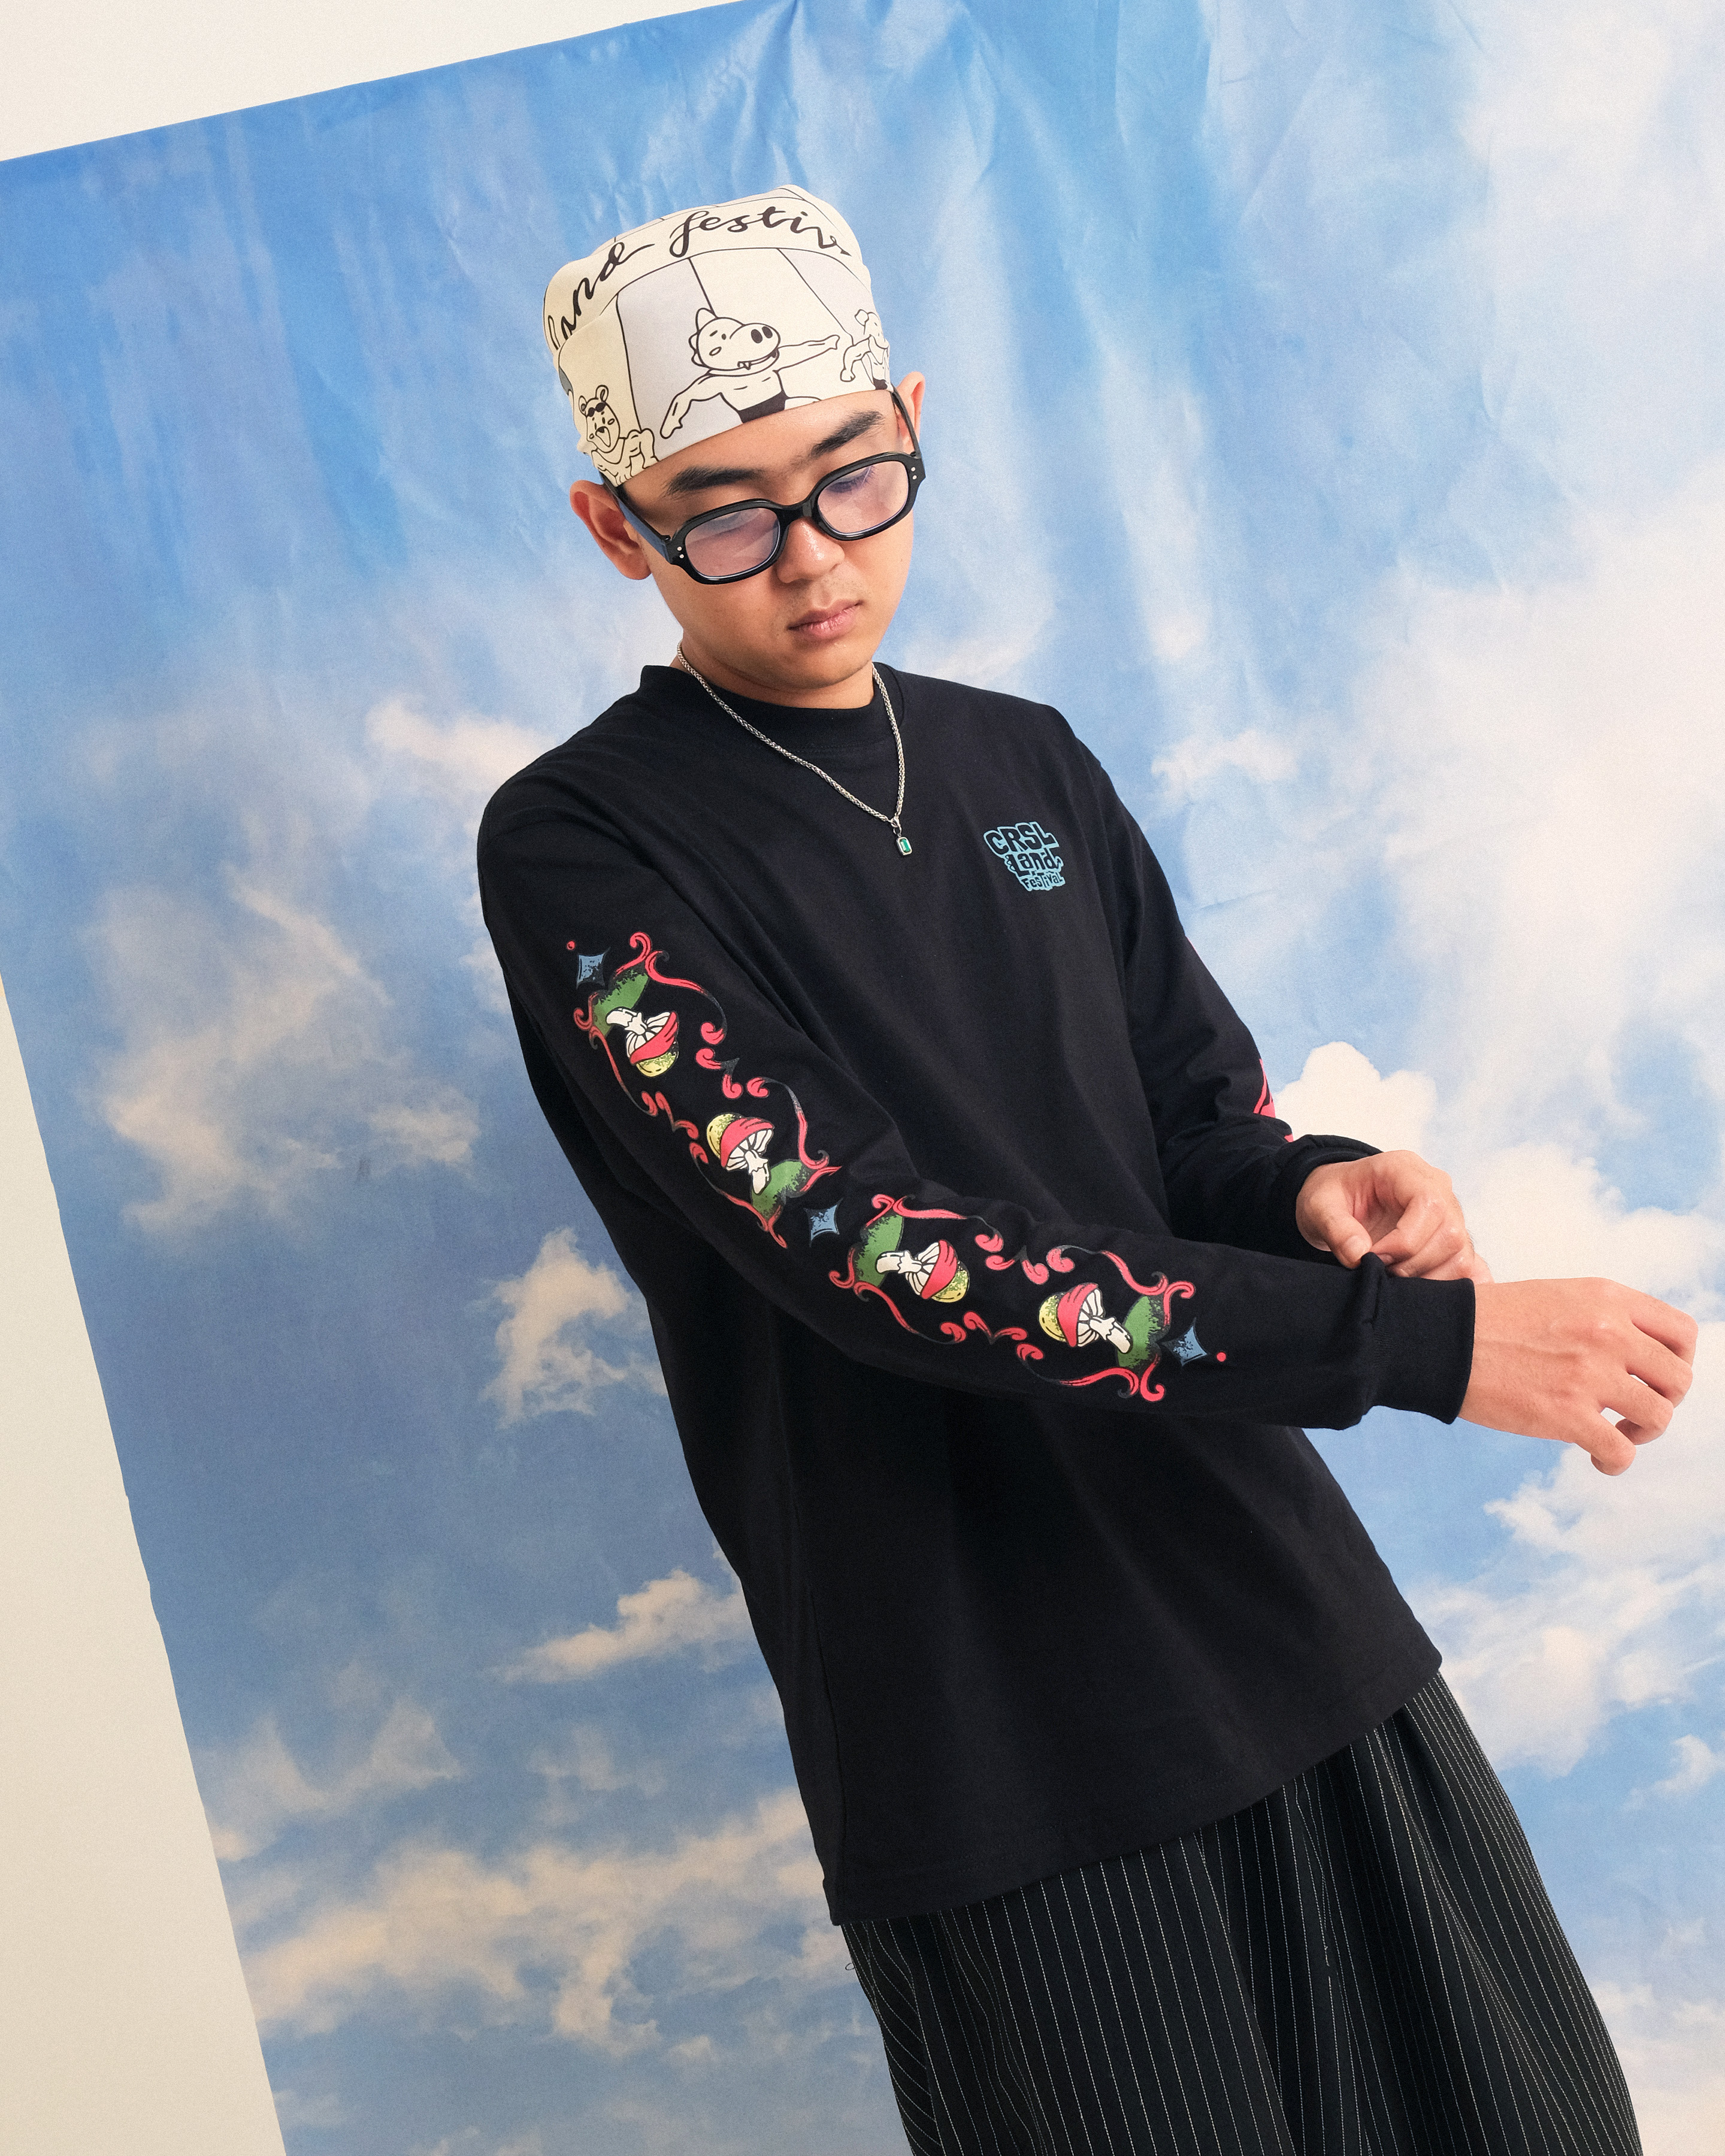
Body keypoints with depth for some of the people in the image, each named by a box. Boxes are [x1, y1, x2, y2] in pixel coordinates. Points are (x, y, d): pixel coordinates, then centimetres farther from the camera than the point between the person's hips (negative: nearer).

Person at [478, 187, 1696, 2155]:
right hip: (992, 1743, -6)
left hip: (1282, 1615, 6)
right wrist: (1415, 1338, -24)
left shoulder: (1027, 767, 9)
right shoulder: (581, 852, -11)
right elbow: (865, 1247, -22)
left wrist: (1309, 1185, -12)